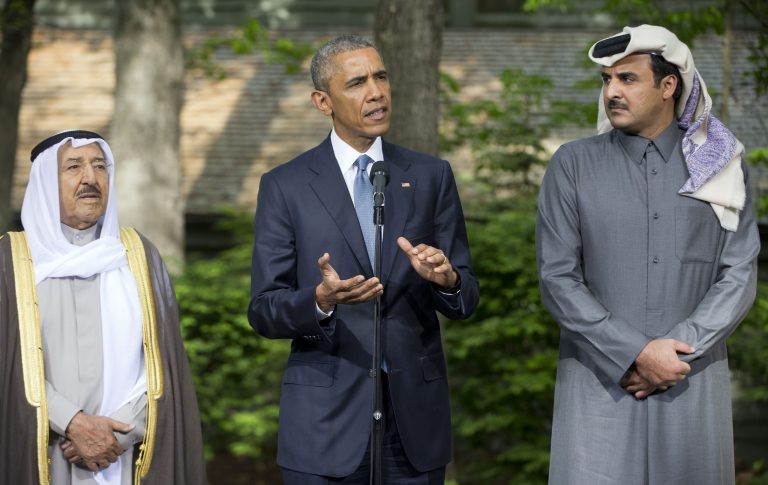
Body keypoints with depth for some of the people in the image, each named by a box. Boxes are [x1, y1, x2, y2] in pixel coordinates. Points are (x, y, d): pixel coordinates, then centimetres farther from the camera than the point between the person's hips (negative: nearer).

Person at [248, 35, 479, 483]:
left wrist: (446, 280, -17)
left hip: (416, 416, 2)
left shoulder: (432, 176, 6)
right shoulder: (285, 186, 0)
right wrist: (321, 300, -23)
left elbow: (466, 299, 6)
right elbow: (264, 311, -3)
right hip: (327, 418, -2)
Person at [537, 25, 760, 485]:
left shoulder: (721, 165, 6)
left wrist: (678, 352, -11)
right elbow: (557, 279, -3)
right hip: (599, 383, -1)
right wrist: (636, 354, -12)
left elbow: (740, 277, 2)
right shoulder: (573, 165, 2)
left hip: (693, 385, 1)